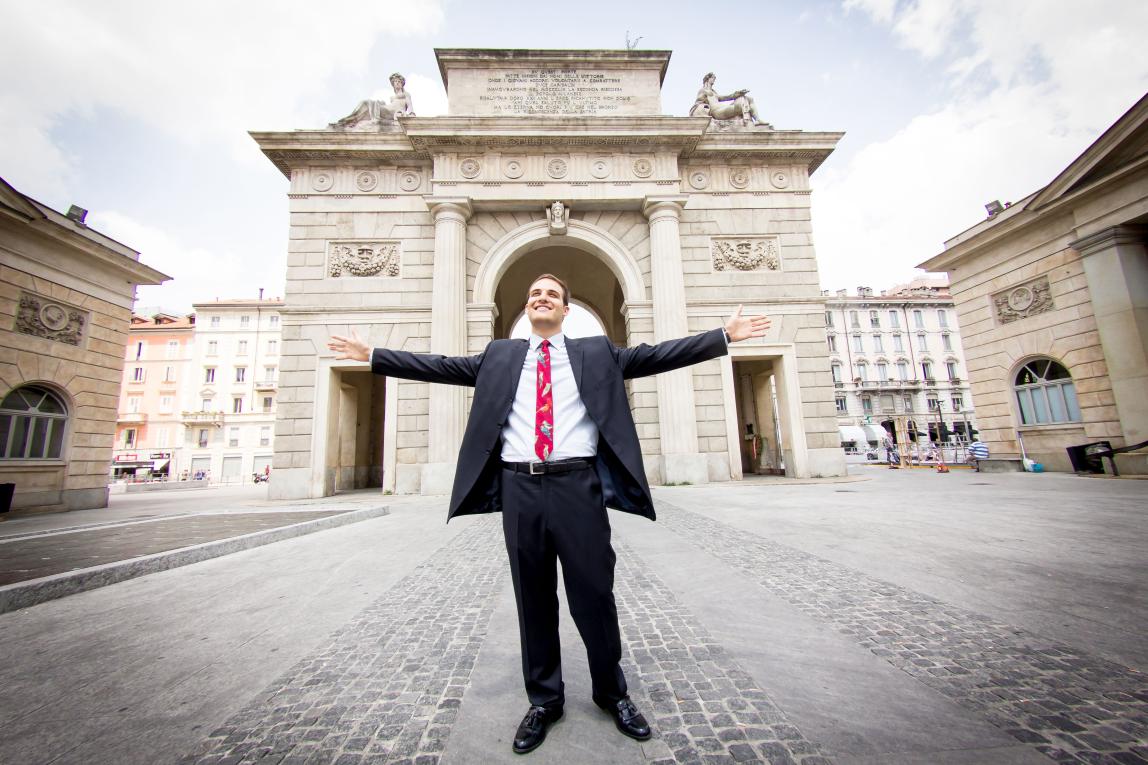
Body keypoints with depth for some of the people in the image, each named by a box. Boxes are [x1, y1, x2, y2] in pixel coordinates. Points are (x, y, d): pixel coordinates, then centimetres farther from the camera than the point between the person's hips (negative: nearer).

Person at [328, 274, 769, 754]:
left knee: (594, 594, 8)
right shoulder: (499, 356, 15)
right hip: (519, 487, 2)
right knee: (533, 599, 13)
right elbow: (443, 367, 14)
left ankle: (612, 694, 35)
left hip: (577, 486, -1)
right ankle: (544, 699, 35)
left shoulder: (597, 352, 11)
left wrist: (725, 336, 4)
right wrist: (371, 354, 14)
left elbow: (655, 356, 7)